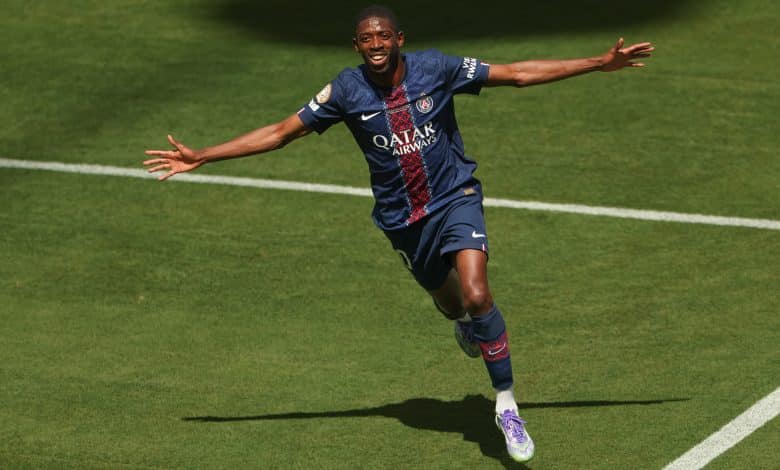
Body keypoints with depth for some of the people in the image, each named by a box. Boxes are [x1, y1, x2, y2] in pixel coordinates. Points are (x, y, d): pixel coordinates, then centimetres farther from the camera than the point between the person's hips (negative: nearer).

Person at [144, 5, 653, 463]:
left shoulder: (436, 68, -14)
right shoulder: (347, 91, -11)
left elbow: (519, 73, -9)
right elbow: (280, 132, -4)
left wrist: (600, 63, -12)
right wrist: (199, 157, -7)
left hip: (455, 198, -2)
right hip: (402, 217, 2)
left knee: (476, 295, -23)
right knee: (449, 300, 19)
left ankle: (507, 405, -8)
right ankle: (465, 323, 61)